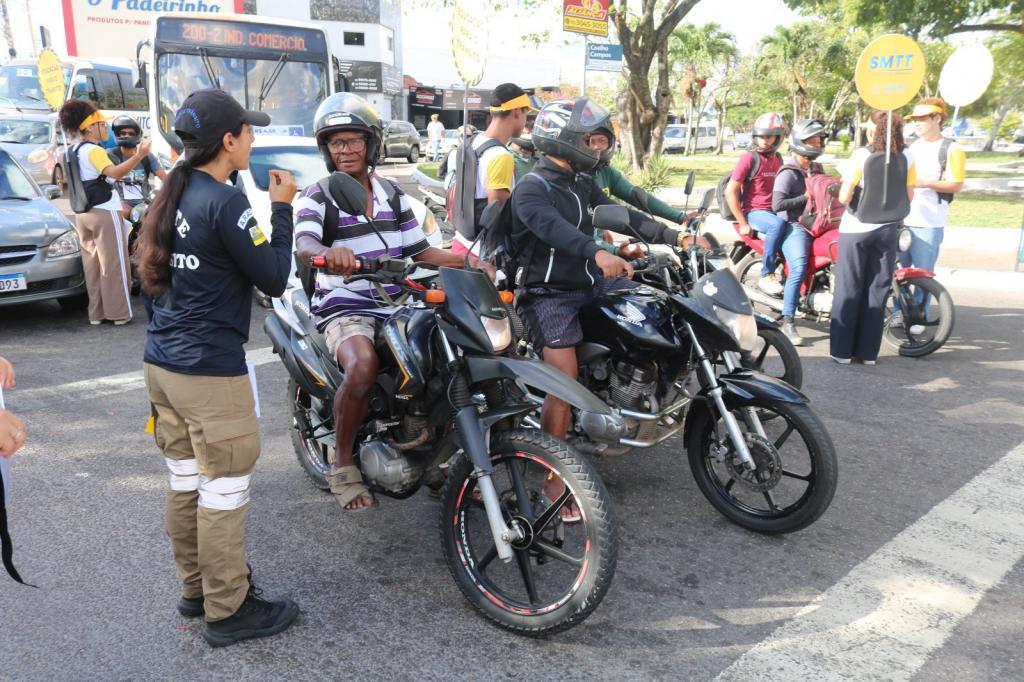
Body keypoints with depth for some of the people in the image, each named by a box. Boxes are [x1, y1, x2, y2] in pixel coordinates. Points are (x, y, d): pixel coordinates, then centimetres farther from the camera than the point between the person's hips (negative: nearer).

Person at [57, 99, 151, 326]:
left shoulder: (75, 151, 16)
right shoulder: (93, 150, -14)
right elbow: (115, 172, -31)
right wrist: (139, 155, -40)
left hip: (83, 214, 9)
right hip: (104, 213, -9)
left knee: (93, 264, 10)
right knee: (113, 264, -5)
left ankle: (96, 312, 12)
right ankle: (119, 312, -4)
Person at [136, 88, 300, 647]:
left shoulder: (173, 196, 10)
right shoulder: (225, 202, -17)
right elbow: (274, 279, -14)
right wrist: (282, 209, -6)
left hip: (162, 363, 9)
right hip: (210, 371, -9)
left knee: (185, 483, 17)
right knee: (225, 490, 2)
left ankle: (195, 588, 31)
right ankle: (228, 610, 13)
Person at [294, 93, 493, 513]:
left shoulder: (392, 194, 14)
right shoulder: (318, 197, -2)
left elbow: (419, 250, 13)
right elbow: (302, 245, -22)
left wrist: (466, 260, -2)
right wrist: (328, 252, -46)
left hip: (396, 303, 5)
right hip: (344, 307, -5)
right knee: (363, 369, -34)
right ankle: (342, 463, -10)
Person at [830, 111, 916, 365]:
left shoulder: (861, 156, -13)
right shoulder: (907, 156, 0)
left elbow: (844, 197, -15)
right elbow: (908, 197, 5)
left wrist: (845, 181, 5)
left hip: (856, 229, -3)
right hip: (888, 229, 4)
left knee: (848, 290, 5)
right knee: (877, 290, 10)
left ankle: (842, 350, 8)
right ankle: (868, 352, 14)